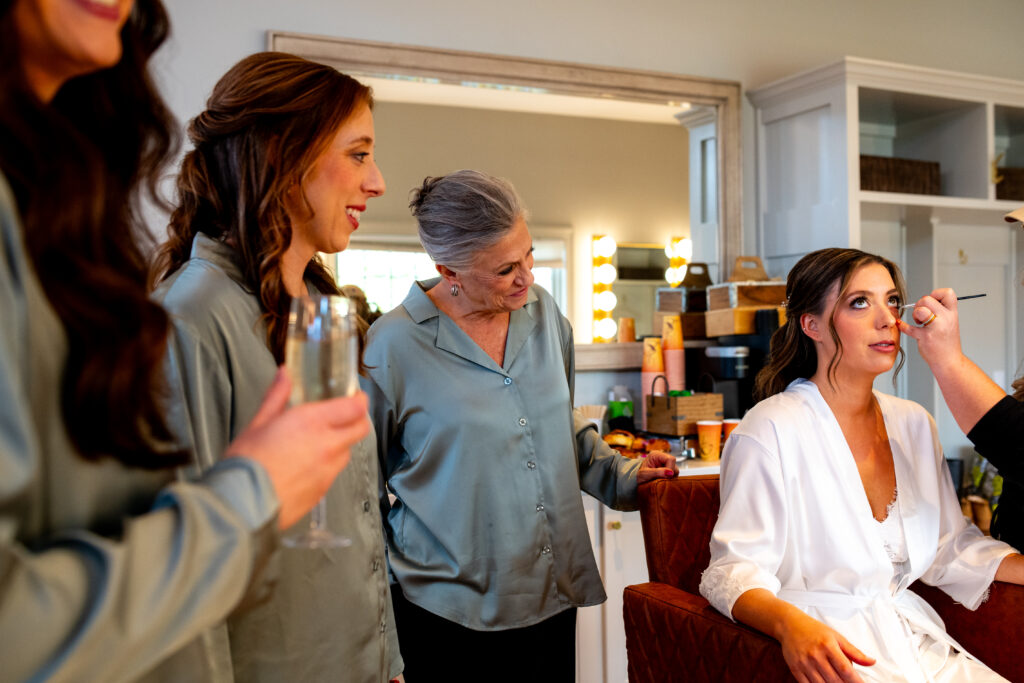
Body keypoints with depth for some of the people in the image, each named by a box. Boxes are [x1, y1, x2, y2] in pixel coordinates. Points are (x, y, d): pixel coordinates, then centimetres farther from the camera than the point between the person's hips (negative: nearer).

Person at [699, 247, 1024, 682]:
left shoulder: (913, 424, 11)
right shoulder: (770, 430, -12)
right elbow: (735, 567, -15)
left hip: (916, 640, 7)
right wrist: (790, 622, -33)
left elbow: (951, 546, 16)